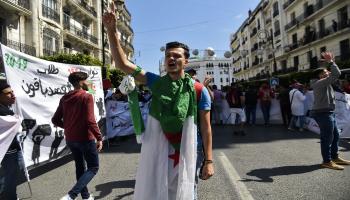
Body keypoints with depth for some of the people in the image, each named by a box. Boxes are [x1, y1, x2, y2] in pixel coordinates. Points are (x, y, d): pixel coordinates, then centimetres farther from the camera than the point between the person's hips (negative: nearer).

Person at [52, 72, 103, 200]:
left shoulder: (64, 98, 6)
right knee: (93, 168, 6)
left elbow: (55, 120, 7)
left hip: (70, 139, 7)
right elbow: (90, 120, -22)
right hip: (85, 138, -7)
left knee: (80, 167, 20)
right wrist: (99, 137, -15)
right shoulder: (87, 97, -15)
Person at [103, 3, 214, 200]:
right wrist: (112, 31, -14)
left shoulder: (197, 89, -6)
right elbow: (123, 64, -5)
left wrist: (209, 160, -4)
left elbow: (206, 126, -3)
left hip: (184, 154, -1)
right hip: (157, 152, 2)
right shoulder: (156, 82, -1)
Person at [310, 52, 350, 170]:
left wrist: (332, 62, 19)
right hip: (323, 113, -11)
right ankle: (327, 161, 3)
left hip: (328, 113, 11)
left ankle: (334, 157, 31)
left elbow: (334, 75, 26)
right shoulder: (320, 82, -15)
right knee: (327, 138, -5)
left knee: (335, 136, 19)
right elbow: (336, 74, -23)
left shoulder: (324, 83, 15)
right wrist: (331, 62, -12)